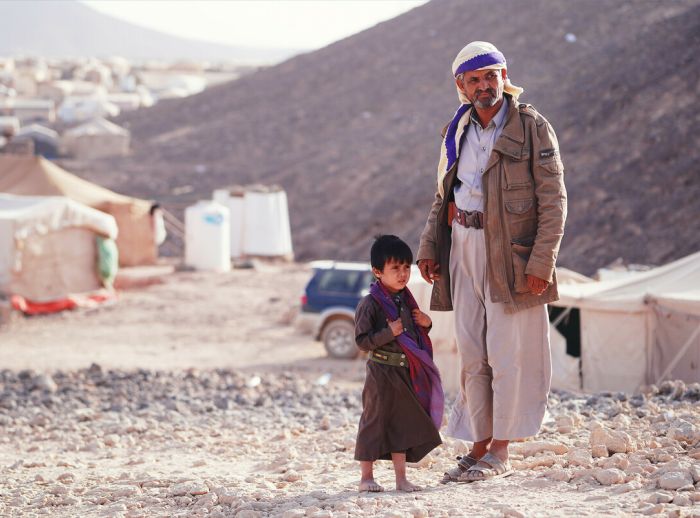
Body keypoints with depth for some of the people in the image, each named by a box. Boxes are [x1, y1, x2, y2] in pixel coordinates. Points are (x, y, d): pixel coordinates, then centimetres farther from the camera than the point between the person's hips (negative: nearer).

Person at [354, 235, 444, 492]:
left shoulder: (406, 301, 10)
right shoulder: (370, 304, -13)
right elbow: (362, 341, -17)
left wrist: (425, 324, 3)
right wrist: (390, 333, -25)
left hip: (406, 373, 7)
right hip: (382, 372, -7)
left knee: (402, 423, 10)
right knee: (375, 421, 1)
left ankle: (401, 478, 17)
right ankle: (366, 477, 11)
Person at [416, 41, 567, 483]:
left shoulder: (532, 127, -7)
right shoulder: (458, 131, 11)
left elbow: (553, 200, -10)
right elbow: (444, 194, 19)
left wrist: (541, 261, -16)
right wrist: (429, 246, 8)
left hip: (510, 254, -6)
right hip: (464, 250, 6)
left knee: (506, 354, -3)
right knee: (472, 355, 7)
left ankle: (500, 453, 5)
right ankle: (479, 447, 14)